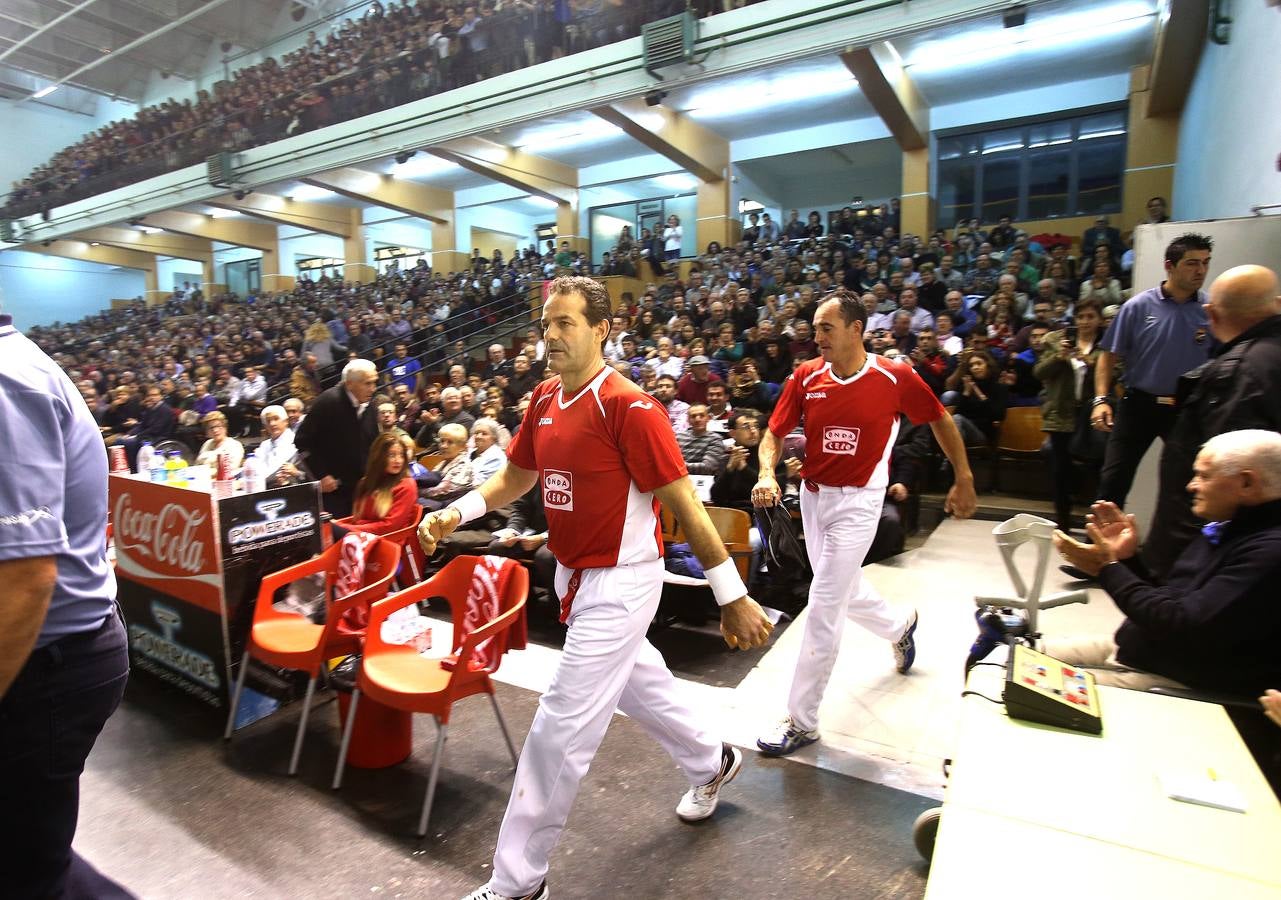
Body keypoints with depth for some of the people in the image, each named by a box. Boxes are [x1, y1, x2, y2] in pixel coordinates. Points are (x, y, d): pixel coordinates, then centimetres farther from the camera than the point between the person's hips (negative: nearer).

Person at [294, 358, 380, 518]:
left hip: (361, 488, 5)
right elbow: (302, 440, -11)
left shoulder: (369, 407, 4)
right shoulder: (328, 402, -13)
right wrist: (321, 475, -13)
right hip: (330, 487, -5)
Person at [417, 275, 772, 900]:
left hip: (619, 585, -8)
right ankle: (712, 762, 53)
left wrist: (733, 599, -15)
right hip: (574, 578, 8)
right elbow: (514, 477, 14)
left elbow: (686, 507, -19)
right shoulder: (544, 400, 2)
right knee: (639, 686, 25)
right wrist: (454, 514, -3)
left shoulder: (629, 407, -21)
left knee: (559, 729, 0)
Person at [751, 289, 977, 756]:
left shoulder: (896, 377, -13)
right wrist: (767, 474, -22)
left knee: (823, 610, -6)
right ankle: (900, 625, 56)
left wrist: (964, 479, 6)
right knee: (843, 590, 23)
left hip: (857, 501, -5)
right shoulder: (806, 376, -5)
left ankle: (801, 721, 9)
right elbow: (774, 434, -3)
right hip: (812, 495, 5)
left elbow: (941, 420, 3)